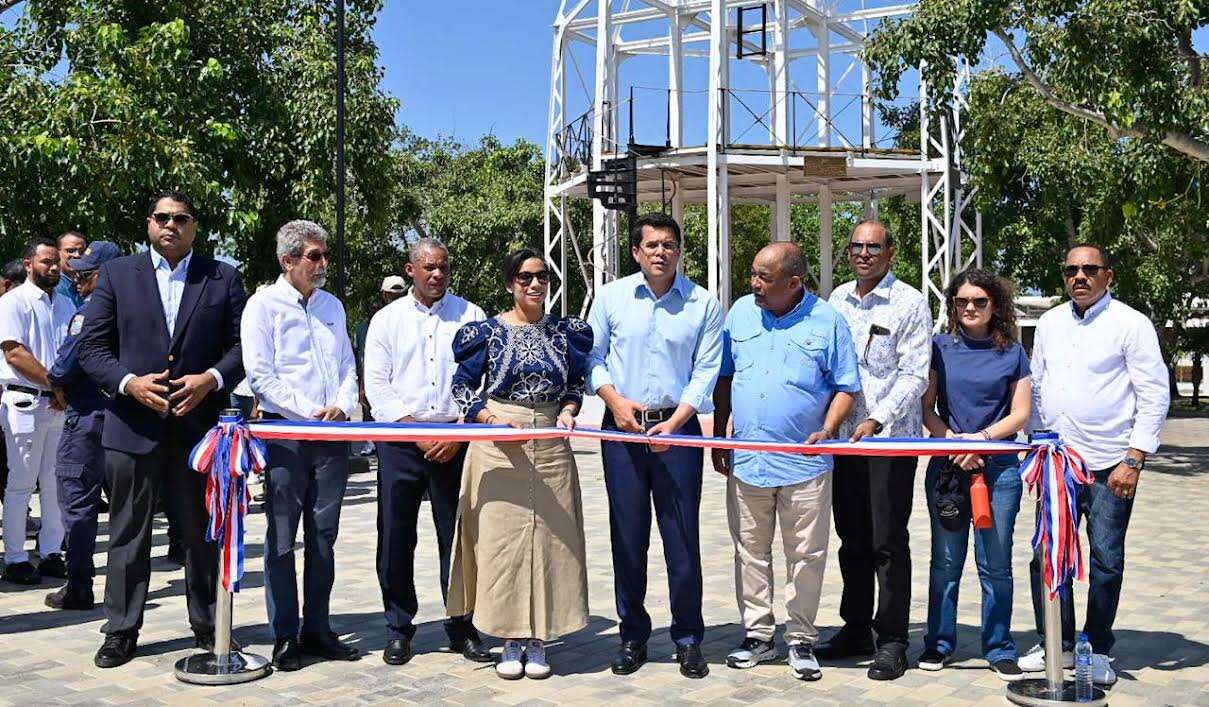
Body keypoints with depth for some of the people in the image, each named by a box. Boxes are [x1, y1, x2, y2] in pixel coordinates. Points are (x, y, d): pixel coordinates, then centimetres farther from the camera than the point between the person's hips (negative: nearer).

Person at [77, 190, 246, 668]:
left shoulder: (223, 279, 6)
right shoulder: (117, 274, 6)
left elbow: (242, 345, 4)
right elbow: (92, 347, 2)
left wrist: (211, 379, -13)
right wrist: (130, 383, -14)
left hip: (199, 422, 0)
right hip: (133, 424, 0)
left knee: (201, 531, 9)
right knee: (128, 533, 7)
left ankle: (207, 626, 20)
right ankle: (121, 631, 17)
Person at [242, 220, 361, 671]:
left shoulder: (333, 306, 15)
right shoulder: (264, 305, -2)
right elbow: (260, 376, -9)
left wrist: (342, 406, -4)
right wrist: (310, 413, -14)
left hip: (333, 434, 5)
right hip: (285, 434, -5)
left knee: (323, 537, 9)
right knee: (282, 538, 0)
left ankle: (316, 630, 18)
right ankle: (284, 637, 8)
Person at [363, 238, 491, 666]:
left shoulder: (471, 317, 6)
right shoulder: (387, 319, 8)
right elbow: (377, 385, 3)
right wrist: (415, 431, -7)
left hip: (456, 439, 0)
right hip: (400, 441, 1)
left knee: (457, 537, 3)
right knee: (396, 538, 3)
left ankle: (462, 627, 14)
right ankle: (398, 629, 15)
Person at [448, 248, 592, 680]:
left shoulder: (566, 332, 9)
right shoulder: (488, 332, 1)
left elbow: (577, 384, 16)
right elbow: (462, 388, 2)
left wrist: (568, 412, -4)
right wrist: (492, 419, -13)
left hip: (550, 447, 2)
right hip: (498, 447, -2)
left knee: (547, 538, 3)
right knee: (501, 537, -1)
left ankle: (538, 640, 14)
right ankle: (510, 641, 11)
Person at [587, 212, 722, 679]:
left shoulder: (704, 304, 1)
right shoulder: (612, 296, 5)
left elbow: (706, 371, -2)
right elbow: (593, 357, 8)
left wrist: (674, 423, -13)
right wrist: (615, 401, -8)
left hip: (678, 427, -1)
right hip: (622, 429, 2)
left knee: (682, 536, 0)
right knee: (627, 535, 6)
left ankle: (688, 639, 13)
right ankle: (633, 636, 18)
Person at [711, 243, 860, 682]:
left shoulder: (827, 321, -3)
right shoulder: (740, 312, 7)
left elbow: (846, 387, 1)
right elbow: (724, 378, 13)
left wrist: (827, 430, -15)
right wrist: (718, 437, 9)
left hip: (804, 462, -3)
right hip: (746, 460, 3)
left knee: (807, 556, 5)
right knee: (750, 553, 11)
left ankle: (802, 641, 18)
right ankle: (757, 636, 23)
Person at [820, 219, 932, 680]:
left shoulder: (909, 303, -5)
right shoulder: (838, 299, 12)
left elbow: (915, 374, -10)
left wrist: (876, 420, -19)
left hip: (891, 437, -5)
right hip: (844, 434, 6)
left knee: (888, 543, -2)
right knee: (852, 539, 13)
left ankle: (892, 642, 6)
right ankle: (856, 629, 24)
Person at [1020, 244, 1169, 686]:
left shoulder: (1131, 324, -5)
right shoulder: (1050, 323, 11)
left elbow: (1155, 396, -7)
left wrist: (1134, 460, -13)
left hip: (1109, 467, -4)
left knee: (1106, 563, 3)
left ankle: (1097, 651, 17)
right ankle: (1056, 645, 20)